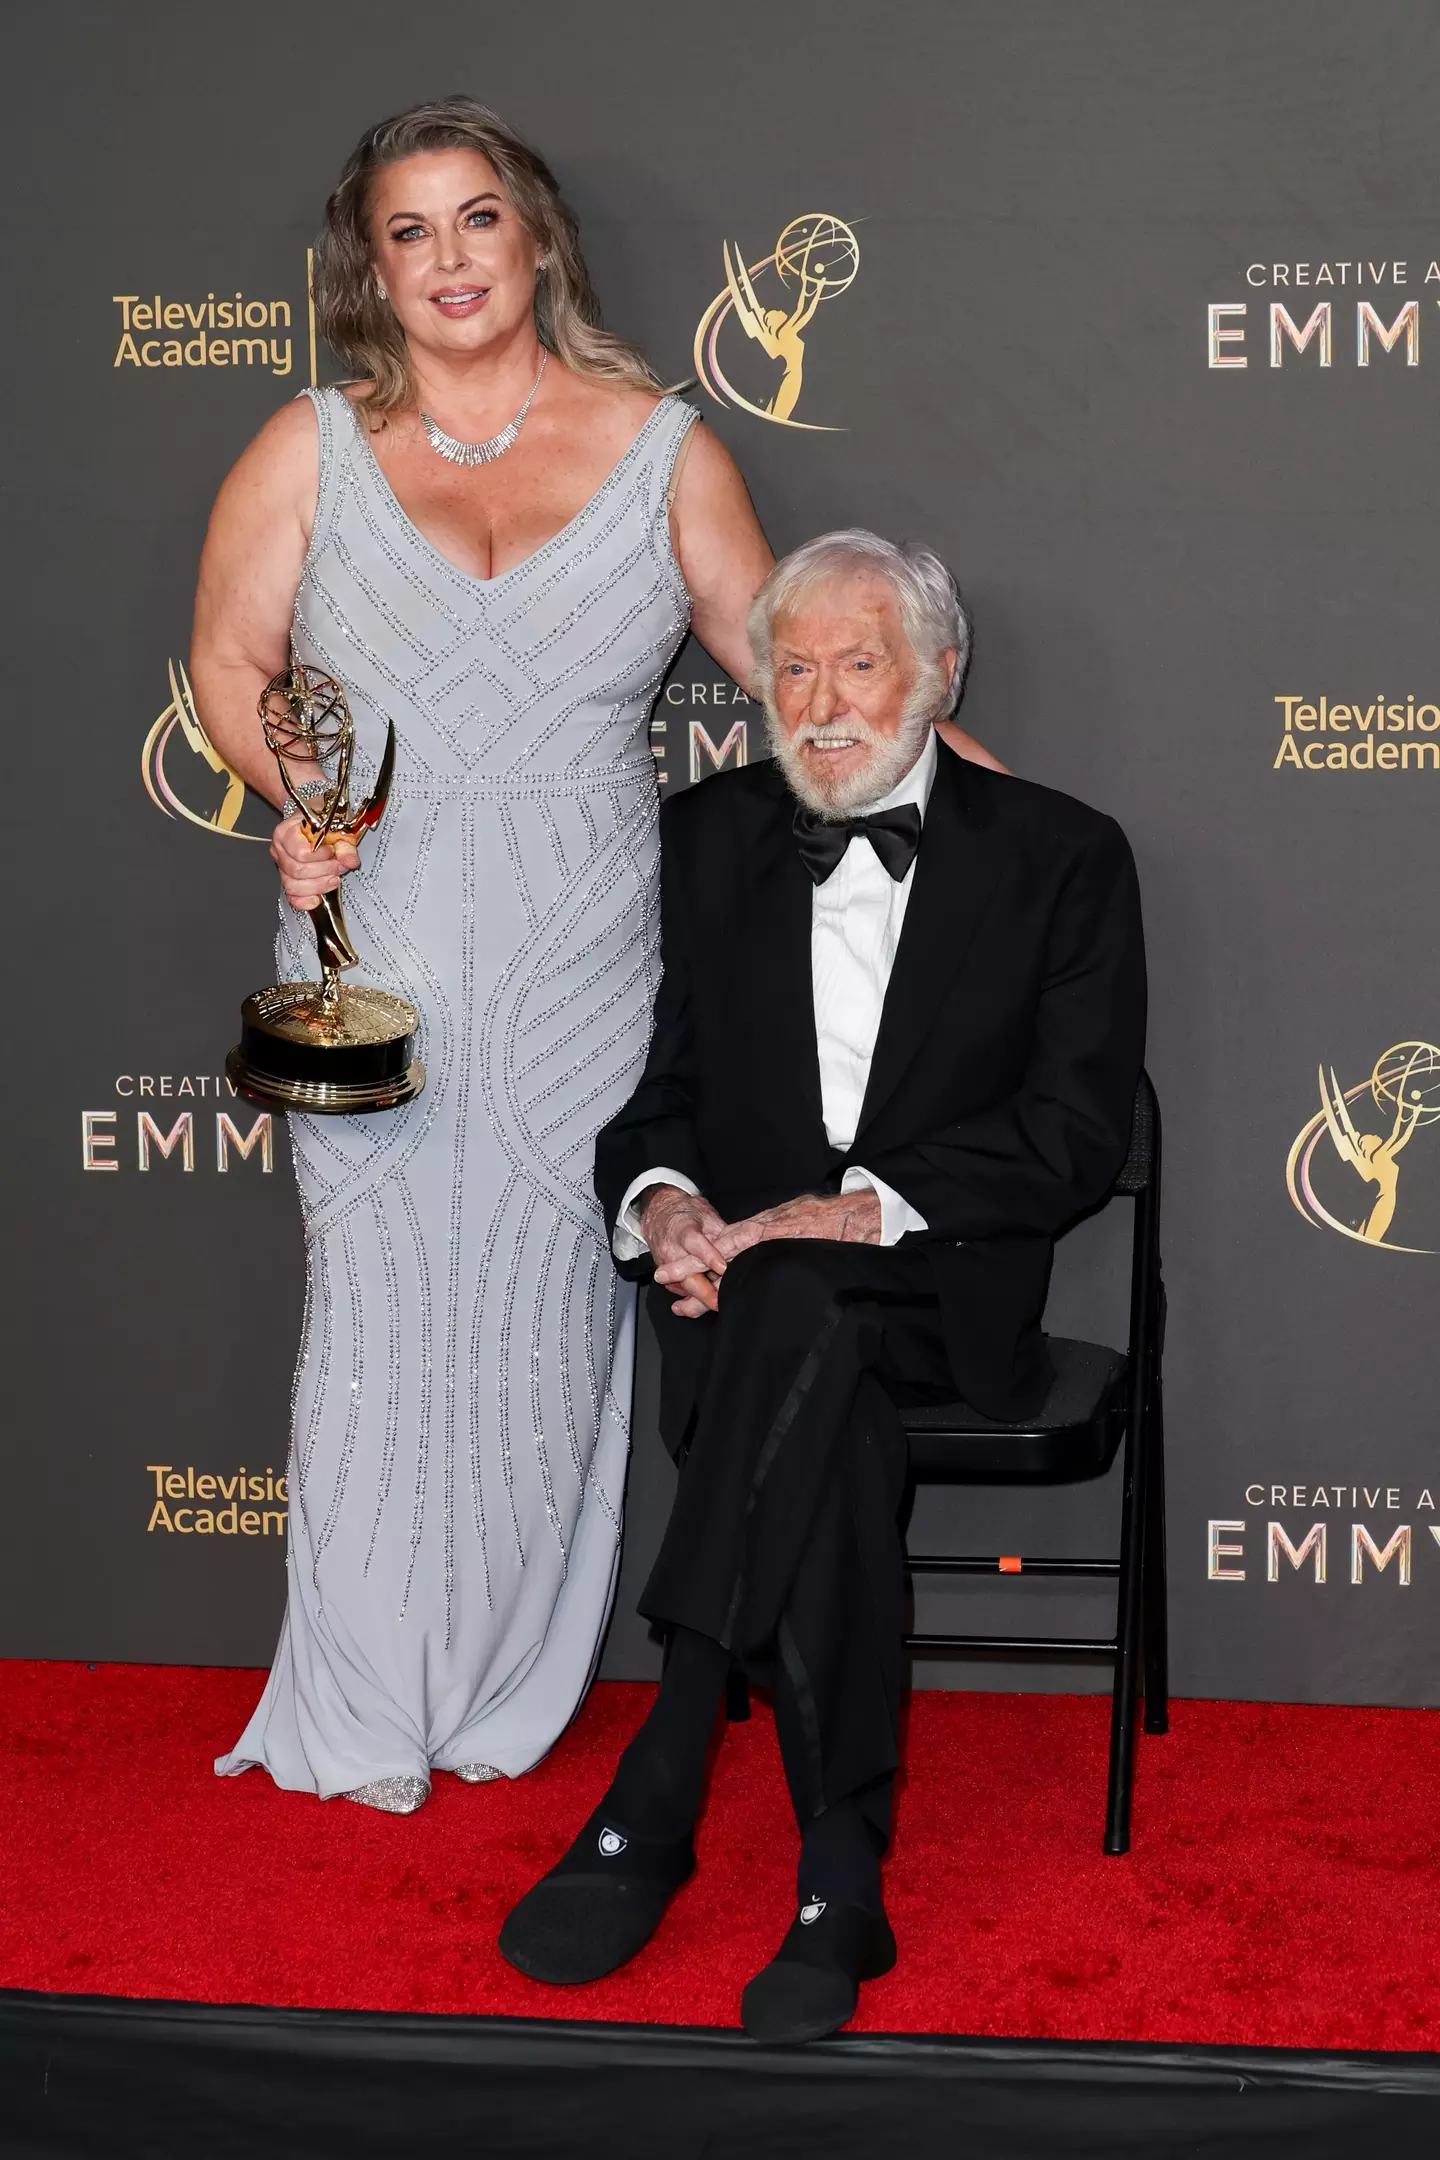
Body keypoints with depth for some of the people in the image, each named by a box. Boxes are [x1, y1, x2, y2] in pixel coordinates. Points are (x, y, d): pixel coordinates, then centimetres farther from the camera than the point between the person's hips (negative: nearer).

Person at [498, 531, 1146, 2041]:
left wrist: (866, 1207, -18)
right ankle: (839, 1882, -32)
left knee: (798, 1310, -37)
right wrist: (662, 1198, -13)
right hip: (747, 1282, 2)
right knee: (822, 1423, -34)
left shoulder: (1059, 855, 5)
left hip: (944, 1288, -2)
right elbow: (649, 1081, 11)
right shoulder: (703, 838, 14)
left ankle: (653, 1800, -37)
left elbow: (1076, 1127, -4)